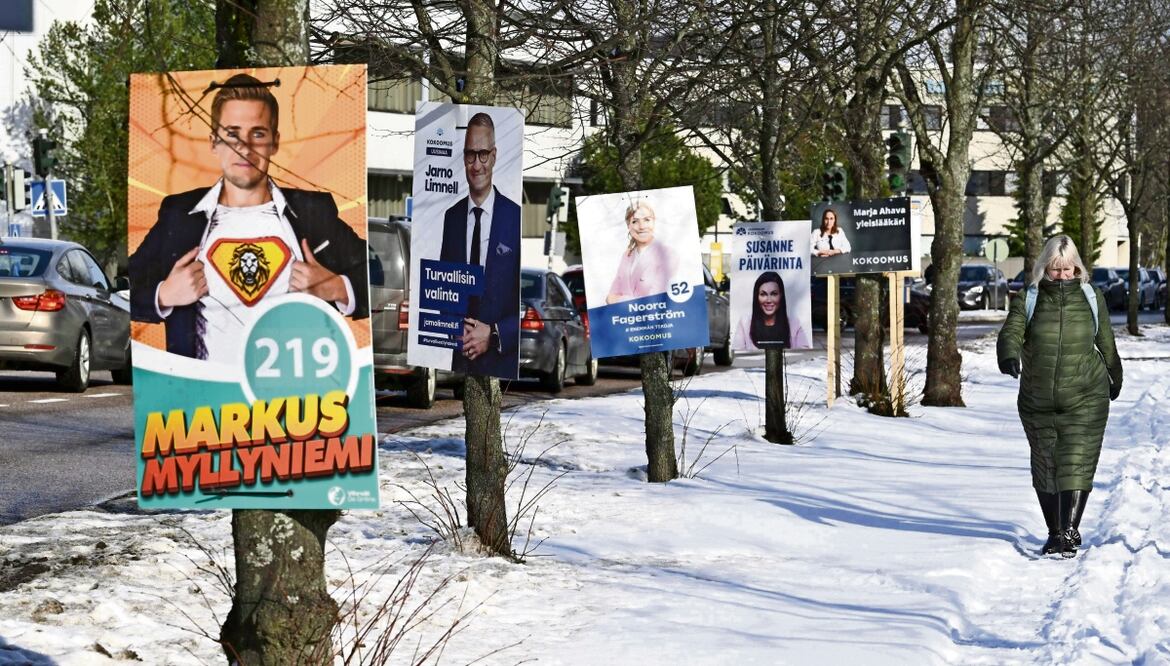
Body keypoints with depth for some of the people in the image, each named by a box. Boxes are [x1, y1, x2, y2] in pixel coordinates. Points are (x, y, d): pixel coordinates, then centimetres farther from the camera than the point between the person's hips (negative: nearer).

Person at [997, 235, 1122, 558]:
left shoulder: (1091, 297, 4)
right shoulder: (1028, 300, -1)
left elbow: (1106, 343, 16)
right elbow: (1011, 332, -16)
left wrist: (1115, 377, 28)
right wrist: (1009, 356, -38)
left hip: (1085, 399, -1)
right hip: (1037, 401, 1)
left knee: (1076, 464, -13)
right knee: (1045, 468, 8)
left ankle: (1070, 532, -16)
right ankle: (1054, 532, 21)